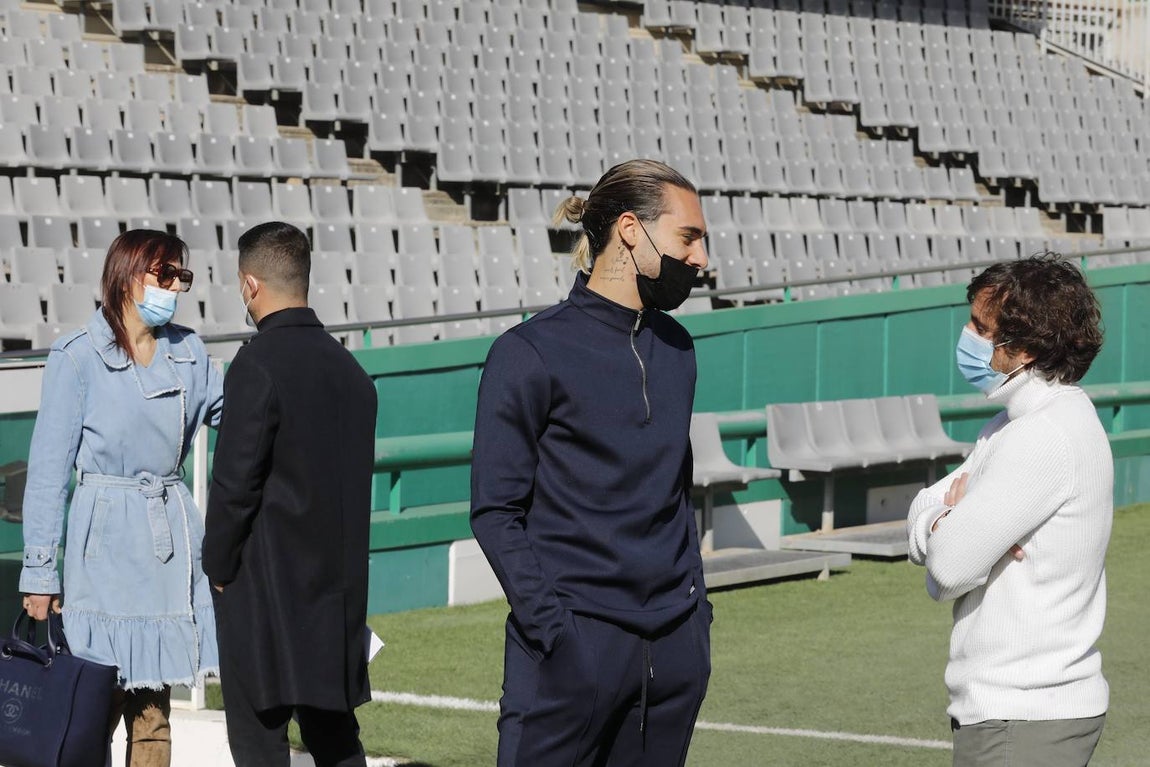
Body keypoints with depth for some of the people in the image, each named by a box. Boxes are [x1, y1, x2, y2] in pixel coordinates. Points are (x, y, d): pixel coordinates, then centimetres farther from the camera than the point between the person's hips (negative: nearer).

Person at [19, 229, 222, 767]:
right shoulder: (79, 357, -6)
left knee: (154, 704, 7)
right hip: (107, 538, -5)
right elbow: (48, 466, -5)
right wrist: (40, 568, -7)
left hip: (171, 534, 5)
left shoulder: (186, 351, 7)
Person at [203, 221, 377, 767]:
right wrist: (339, 565, 17)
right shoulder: (348, 368, 8)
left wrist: (216, 566, -4)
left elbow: (235, 481, -16)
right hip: (338, 581, 7)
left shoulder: (258, 364, -15)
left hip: (266, 586, -7)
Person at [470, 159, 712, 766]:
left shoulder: (675, 347, 15)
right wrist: (551, 625, -17)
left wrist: (697, 608, 14)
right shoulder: (532, 352, -6)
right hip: (575, 647, -6)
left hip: (675, 645, 6)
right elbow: (495, 510, -8)